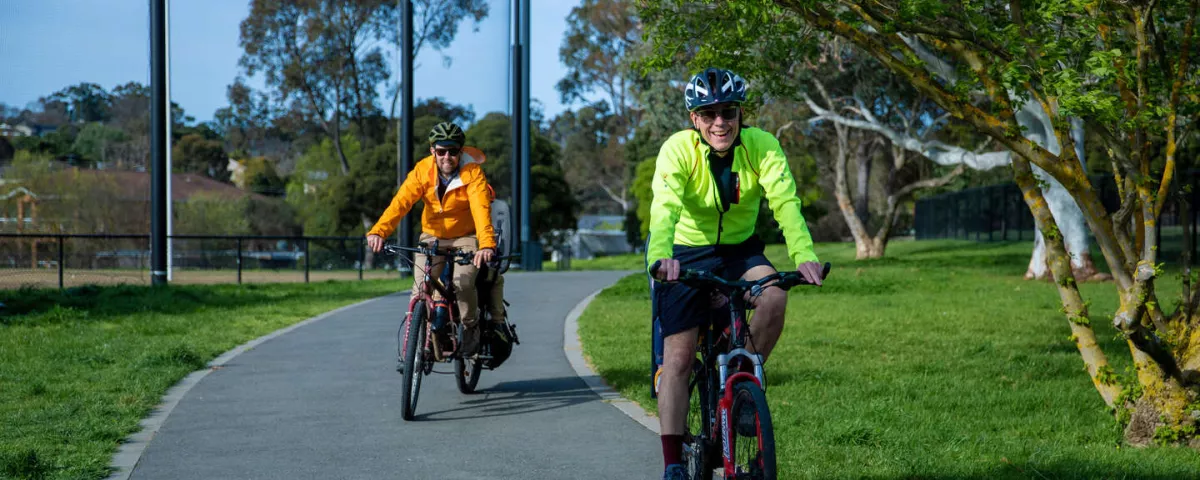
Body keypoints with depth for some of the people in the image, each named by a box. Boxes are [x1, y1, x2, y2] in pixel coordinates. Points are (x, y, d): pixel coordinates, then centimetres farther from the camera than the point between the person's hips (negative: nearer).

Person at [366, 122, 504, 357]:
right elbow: (401, 201, -27)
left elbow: (481, 209, -35)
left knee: (462, 283, -26)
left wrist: (486, 245, -53)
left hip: (465, 236, -2)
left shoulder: (472, 173, -21)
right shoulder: (422, 171, -15)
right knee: (421, 291, -12)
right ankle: (430, 338, 9)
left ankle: (471, 328, 1)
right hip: (433, 236, 3)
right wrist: (378, 231, -44)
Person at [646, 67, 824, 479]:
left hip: (739, 249, 2)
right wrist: (661, 257, -56)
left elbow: (785, 202, -30)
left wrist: (804, 254, -48)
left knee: (774, 296, -29)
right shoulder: (678, 149, -22)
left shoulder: (762, 146, -18)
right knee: (679, 356, -9)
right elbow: (665, 208, -36)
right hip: (687, 252, -2)